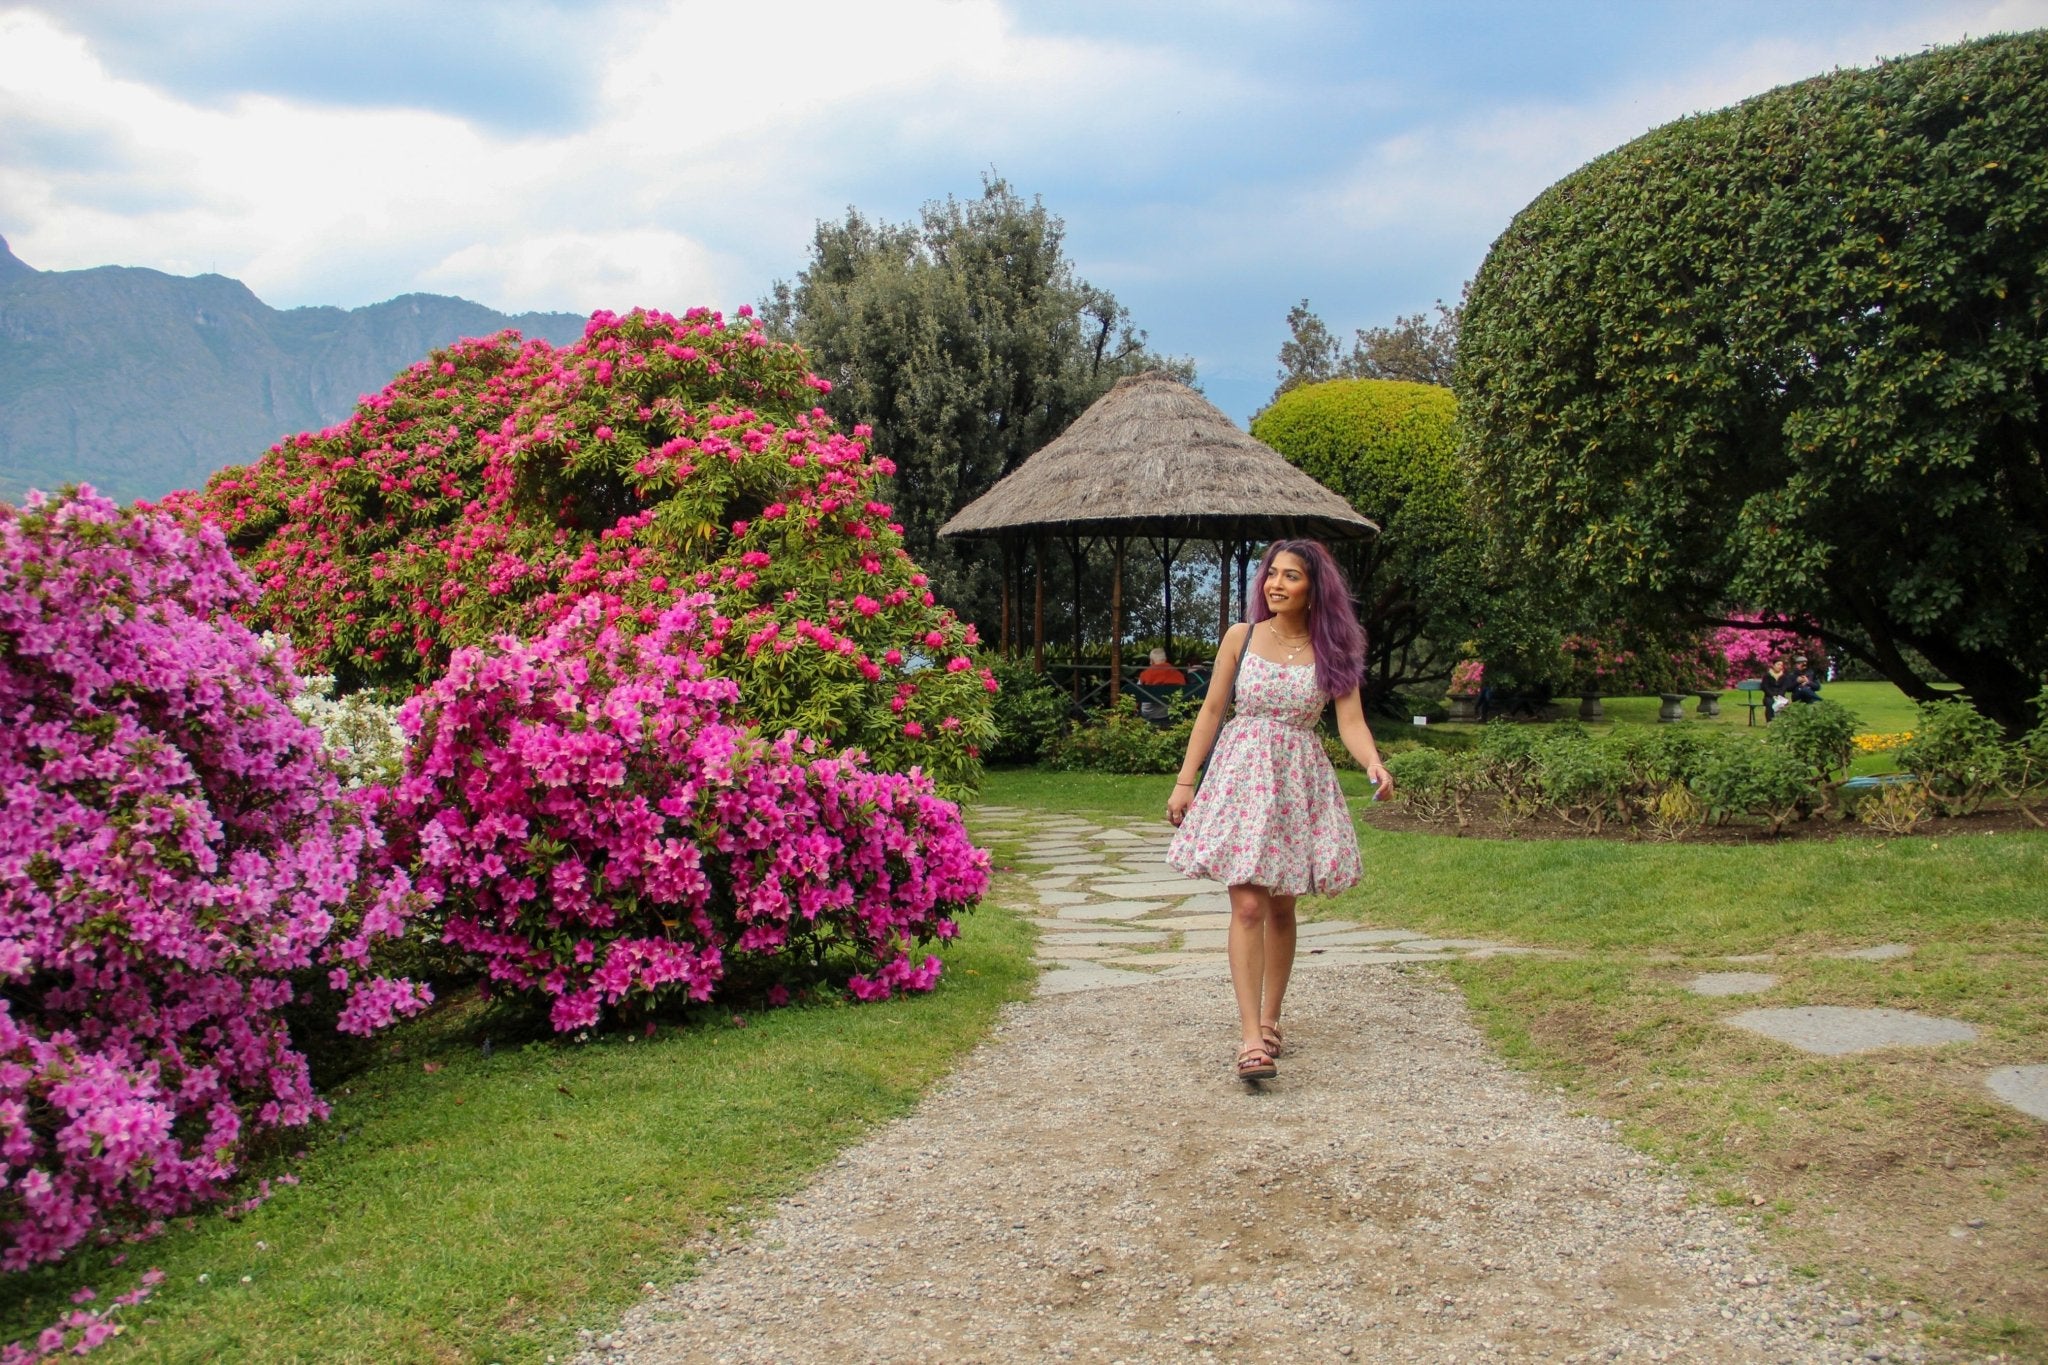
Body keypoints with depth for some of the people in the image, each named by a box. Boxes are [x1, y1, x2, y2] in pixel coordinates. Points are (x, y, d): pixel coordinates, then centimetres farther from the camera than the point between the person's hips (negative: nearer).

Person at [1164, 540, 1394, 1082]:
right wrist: (1185, 781, 3)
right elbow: (1211, 711, 5)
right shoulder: (1241, 637, 2)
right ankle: (1251, 1037, -12)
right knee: (1248, 906, -10)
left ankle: (1269, 1019, 26)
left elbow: (1351, 721, -6)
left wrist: (1374, 764, -26)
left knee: (1281, 909, 10)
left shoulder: (1332, 650, 1)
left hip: (1299, 780, 1)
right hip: (1241, 773, -1)